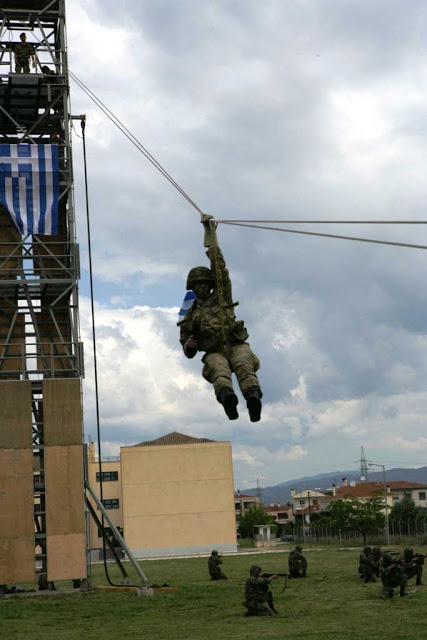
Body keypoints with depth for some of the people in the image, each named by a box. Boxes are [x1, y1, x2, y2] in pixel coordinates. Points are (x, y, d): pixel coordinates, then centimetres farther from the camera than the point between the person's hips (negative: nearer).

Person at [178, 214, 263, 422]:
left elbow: (218, 264, 18)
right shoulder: (190, 317, 24)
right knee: (219, 369, -36)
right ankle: (227, 398, -67)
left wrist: (209, 229, 18)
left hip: (237, 346, 0)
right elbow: (189, 353, 26)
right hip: (215, 353, 0)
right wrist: (189, 345, -1)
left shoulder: (221, 296, 20)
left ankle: (253, 397, -61)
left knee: (244, 365, -34)